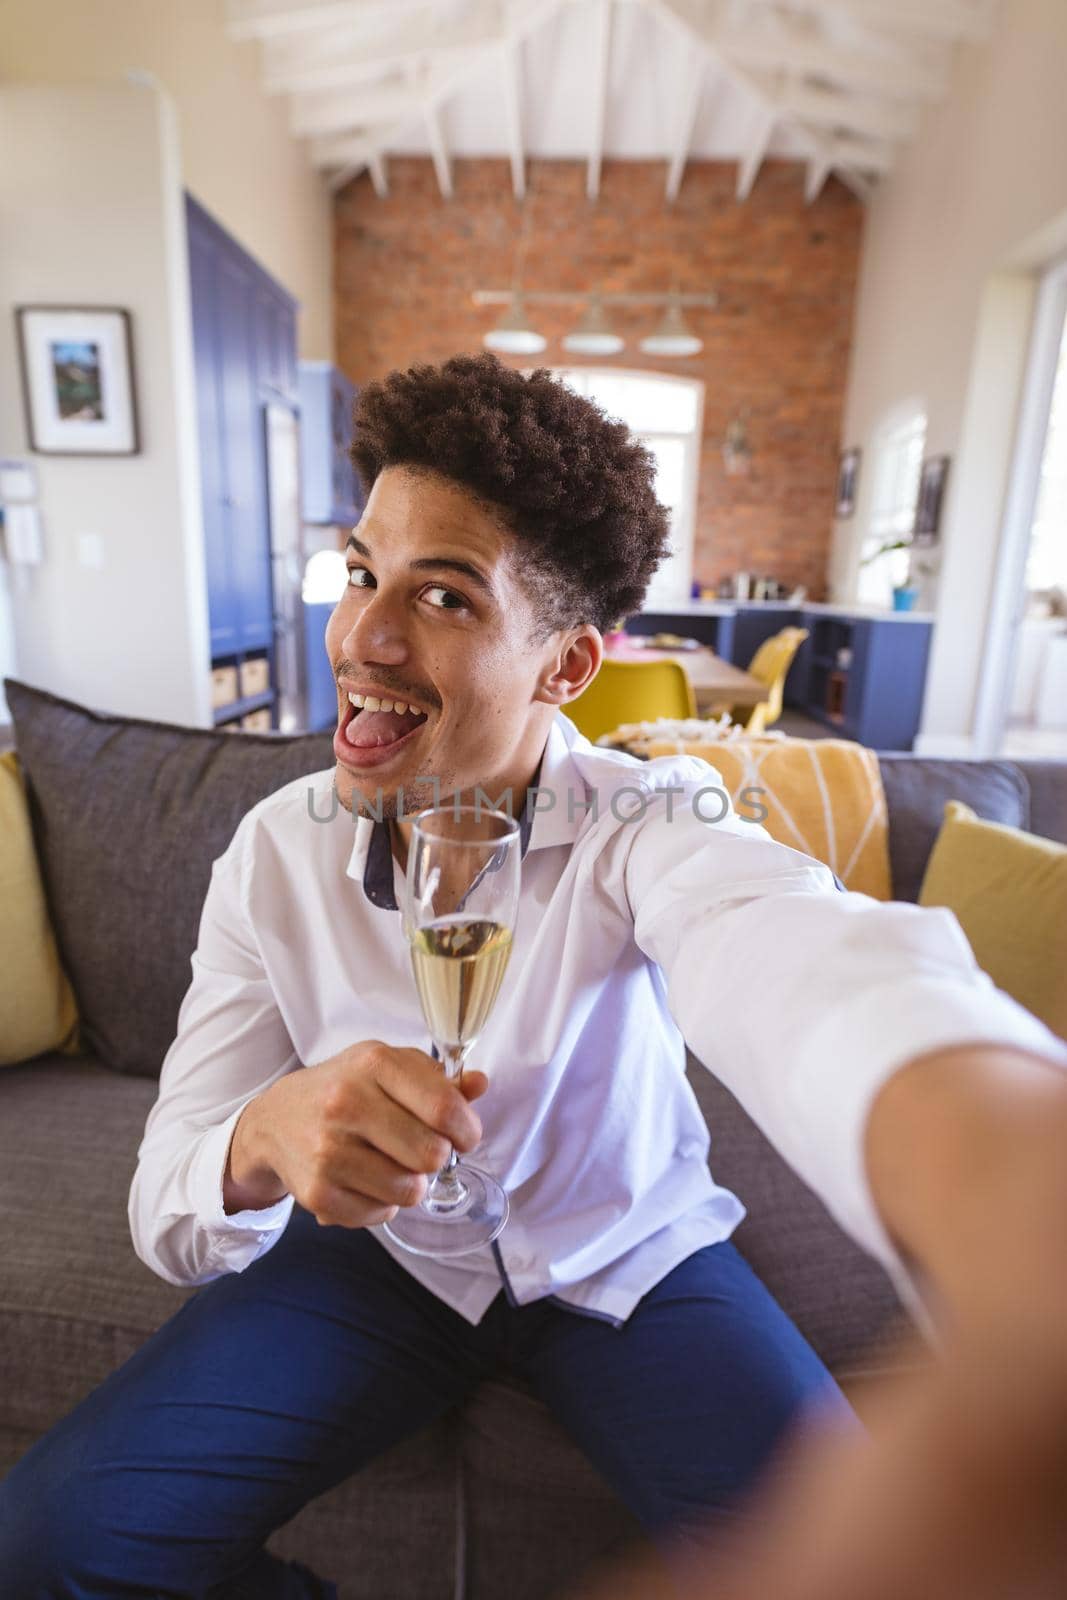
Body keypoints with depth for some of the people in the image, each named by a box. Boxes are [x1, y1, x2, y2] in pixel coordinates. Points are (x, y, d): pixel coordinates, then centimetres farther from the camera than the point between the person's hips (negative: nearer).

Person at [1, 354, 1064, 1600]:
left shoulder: (650, 826, -23)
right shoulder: (275, 852, -14)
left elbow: (791, 947, -48)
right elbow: (169, 1217, -14)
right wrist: (263, 1138, -39)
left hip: (627, 1260, -1)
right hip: (378, 1252, 2)